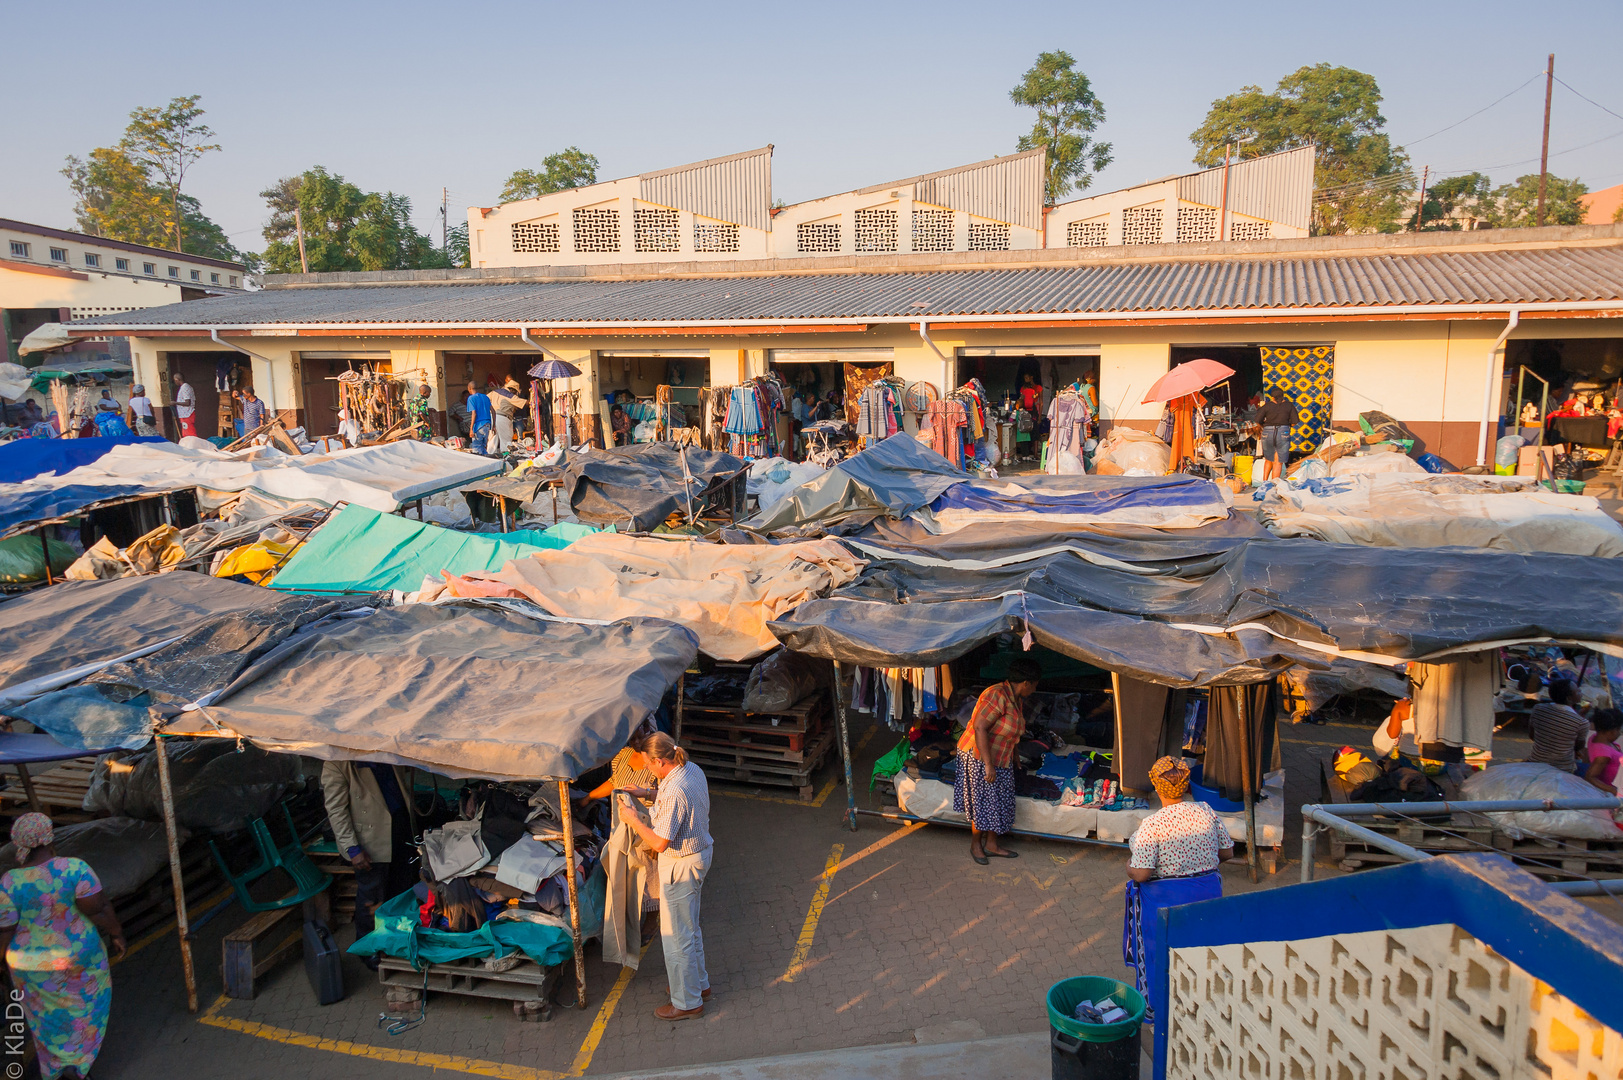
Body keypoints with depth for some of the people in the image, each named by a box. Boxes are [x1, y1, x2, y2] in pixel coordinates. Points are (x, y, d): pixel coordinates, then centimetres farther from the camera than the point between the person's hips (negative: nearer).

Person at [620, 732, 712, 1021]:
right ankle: (699, 984, 42)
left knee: (676, 935, 6)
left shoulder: (674, 792, -32)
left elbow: (659, 843, -27)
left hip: (681, 865, -10)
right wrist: (649, 794, 10)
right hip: (700, 853, 10)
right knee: (689, 927, 26)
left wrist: (634, 819, -14)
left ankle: (687, 1003, 20)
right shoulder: (692, 770, -3)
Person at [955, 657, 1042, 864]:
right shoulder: (997, 695, -26)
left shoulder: (1017, 699, 5)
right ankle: (975, 845, 18)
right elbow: (979, 727, -32)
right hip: (979, 756, -9)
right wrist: (988, 765, -33)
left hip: (1001, 758, 9)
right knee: (983, 802, 1)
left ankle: (991, 844, 23)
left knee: (1000, 801, 12)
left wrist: (1013, 755, 33)